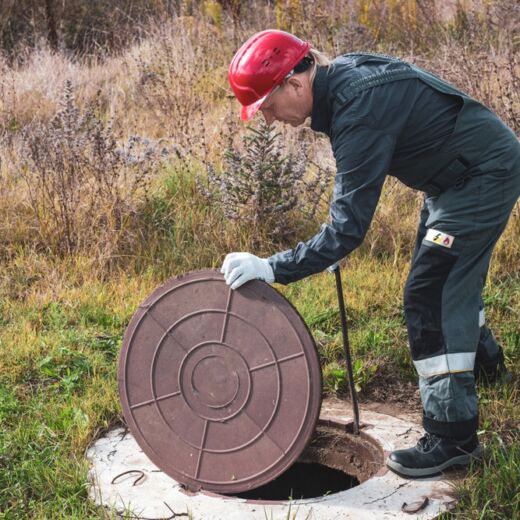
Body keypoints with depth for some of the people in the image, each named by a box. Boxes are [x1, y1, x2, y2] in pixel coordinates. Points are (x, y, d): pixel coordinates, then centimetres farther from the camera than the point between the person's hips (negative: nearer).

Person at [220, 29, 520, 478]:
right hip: (460, 171, 10)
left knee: (429, 298, -11)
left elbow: (349, 227, -33)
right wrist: (338, 236, 9)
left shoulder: (360, 110, -32)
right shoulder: (339, 76, -4)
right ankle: (481, 357, 54)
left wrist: (273, 268, -32)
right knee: (451, 274, 27)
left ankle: (453, 436, -2)